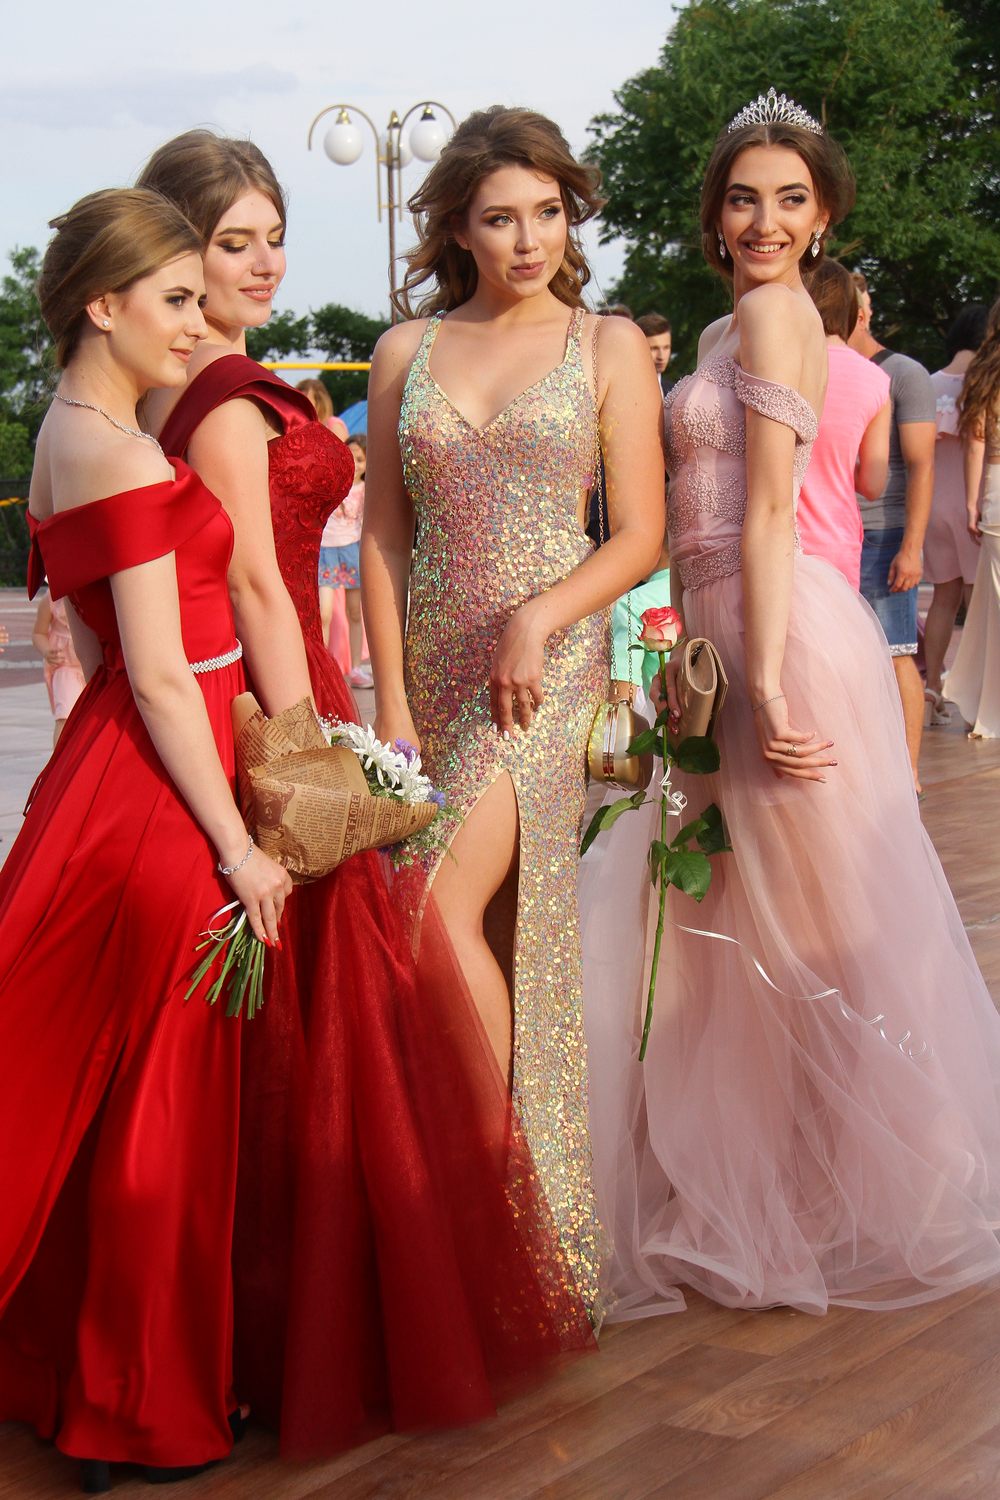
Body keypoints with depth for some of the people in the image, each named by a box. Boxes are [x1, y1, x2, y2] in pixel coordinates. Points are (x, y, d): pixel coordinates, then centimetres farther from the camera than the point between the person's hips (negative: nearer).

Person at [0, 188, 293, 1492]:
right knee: (159, 1106, 2)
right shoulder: (122, 451, -16)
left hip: (115, 779, 9)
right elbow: (162, 674, -19)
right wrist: (237, 844, -16)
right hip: (156, 799, -9)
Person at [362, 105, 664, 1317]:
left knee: (446, 909, -17)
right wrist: (391, 702, 1)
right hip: (434, 661, 3)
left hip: (549, 659, -3)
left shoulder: (609, 345, 3)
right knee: (489, 932, 6)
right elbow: (383, 535, 8)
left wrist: (539, 618, -15)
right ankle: (505, 1184, 17)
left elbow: (641, 536, 1)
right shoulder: (407, 350, 10)